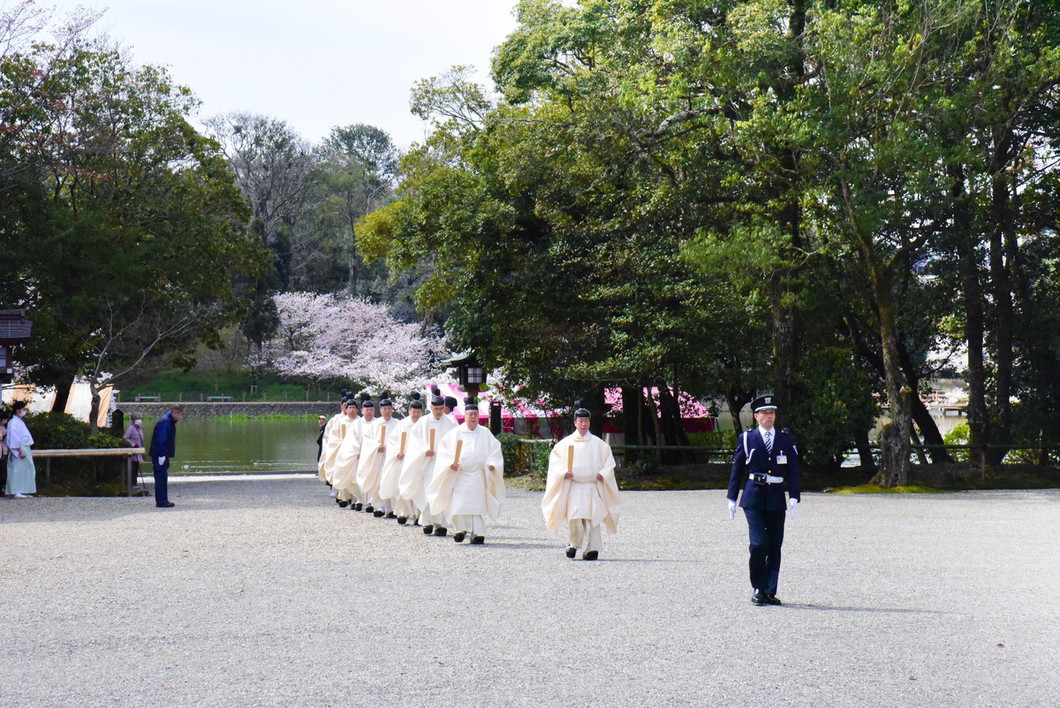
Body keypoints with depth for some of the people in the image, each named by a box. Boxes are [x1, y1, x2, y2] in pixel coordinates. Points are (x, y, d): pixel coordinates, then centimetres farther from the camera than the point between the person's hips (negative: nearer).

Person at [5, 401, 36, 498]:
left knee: (26, 470, 10)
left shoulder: (20, 422, 17)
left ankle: (23, 491, 14)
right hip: (19, 450, -10)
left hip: (25, 449, 10)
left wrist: (29, 449, 19)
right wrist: (20, 451, -23)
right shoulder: (13, 423, -13)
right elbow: (15, 439, -19)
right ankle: (17, 492, -8)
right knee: (18, 470, -9)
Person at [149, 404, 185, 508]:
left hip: (163, 456, 10)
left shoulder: (170, 422, 16)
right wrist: (161, 456, -23)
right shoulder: (164, 422, -17)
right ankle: (161, 501, -5)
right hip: (160, 456, -10)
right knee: (161, 478, -7)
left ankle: (163, 501, 18)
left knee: (162, 478, 13)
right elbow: (161, 440, -22)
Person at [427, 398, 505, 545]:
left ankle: (478, 533, 2)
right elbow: (444, 449, 4)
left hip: (478, 476, 0)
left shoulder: (485, 433, 8)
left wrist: (491, 464, -7)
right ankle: (461, 529, 15)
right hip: (460, 475, 0)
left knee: (477, 504, -2)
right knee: (458, 504, -5)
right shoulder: (456, 433, 5)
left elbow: (495, 450, 9)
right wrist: (450, 462, -11)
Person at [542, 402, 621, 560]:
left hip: (593, 486, 1)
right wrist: (563, 472, -7)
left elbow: (609, 460, 13)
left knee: (591, 518, -6)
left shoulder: (598, 444, 9)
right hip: (573, 486, -1)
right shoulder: (566, 443, 7)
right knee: (574, 518, -10)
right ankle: (573, 544, 12)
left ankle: (591, 549, -3)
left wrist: (603, 474, -3)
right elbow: (554, 459, 9)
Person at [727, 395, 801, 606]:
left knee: (775, 546, 4)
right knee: (759, 544, -12)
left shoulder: (786, 439, 9)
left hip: (776, 500, 2)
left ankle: (770, 592, 12)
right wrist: (732, 498, 4)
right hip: (753, 499, -2)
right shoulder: (747, 438, 4)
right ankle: (758, 589, 2)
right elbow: (737, 469, 7)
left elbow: (793, 470, 6)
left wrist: (794, 497, -4)